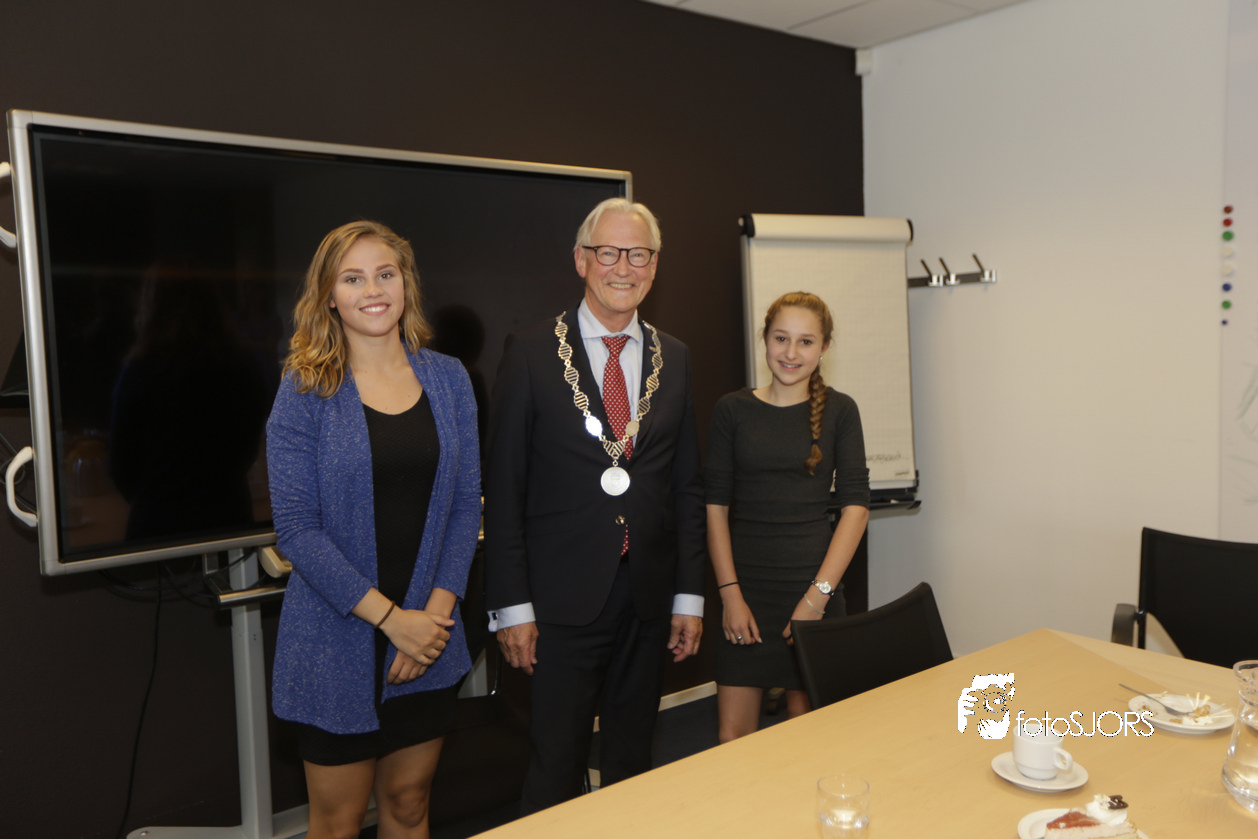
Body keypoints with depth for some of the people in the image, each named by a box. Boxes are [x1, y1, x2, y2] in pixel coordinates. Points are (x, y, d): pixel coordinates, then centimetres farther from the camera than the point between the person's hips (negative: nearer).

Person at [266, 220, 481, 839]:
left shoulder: (447, 379, 3)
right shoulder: (305, 392, -7)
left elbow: (466, 504, 3)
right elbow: (296, 528, -12)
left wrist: (436, 611, -8)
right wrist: (391, 617, -16)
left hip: (429, 637, 3)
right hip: (337, 643, -3)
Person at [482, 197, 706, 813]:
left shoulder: (673, 358, 8)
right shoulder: (532, 353, -4)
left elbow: (686, 485, 10)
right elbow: (503, 488, -5)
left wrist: (689, 596, 7)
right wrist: (511, 605, -9)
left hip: (648, 601, 4)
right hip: (563, 600, -3)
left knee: (632, 764, 16)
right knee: (555, 769, 7)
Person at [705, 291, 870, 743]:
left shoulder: (839, 411, 2)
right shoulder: (732, 410, 3)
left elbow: (856, 505, -2)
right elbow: (716, 505, 2)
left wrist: (819, 593, -10)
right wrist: (730, 593, -7)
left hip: (813, 582, 0)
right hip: (744, 586, 1)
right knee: (733, 734, 0)